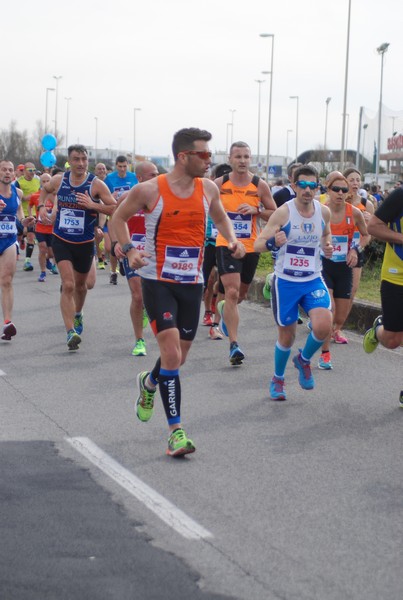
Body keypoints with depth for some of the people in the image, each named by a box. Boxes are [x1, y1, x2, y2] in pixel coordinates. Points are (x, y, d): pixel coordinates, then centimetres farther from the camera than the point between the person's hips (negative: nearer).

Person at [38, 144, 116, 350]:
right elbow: (45, 190, 19)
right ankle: (71, 332, -20)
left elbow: (116, 209, -15)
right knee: (68, 285, -15)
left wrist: (93, 205, -27)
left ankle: (77, 314, 52)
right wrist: (41, 206, 2)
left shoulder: (96, 184, -12)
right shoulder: (58, 180, -4)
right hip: (61, 240, 0)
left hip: (85, 243, 0)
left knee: (80, 285, 21)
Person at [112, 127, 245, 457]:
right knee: (172, 354, -15)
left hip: (192, 283, 5)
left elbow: (220, 217, 22)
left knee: (179, 355, 14)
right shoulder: (149, 190, -11)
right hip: (158, 281, -5)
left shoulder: (208, 188, 2)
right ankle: (176, 430, -9)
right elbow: (119, 217, 4)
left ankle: (149, 382, 49)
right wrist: (129, 249, -12)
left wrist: (233, 240, 2)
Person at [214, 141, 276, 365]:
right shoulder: (219, 184, -3)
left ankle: (224, 308, 56)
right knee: (232, 292, -17)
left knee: (241, 293, 20)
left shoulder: (260, 185, -2)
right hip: (226, 244, -3)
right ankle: (234, 345, -17)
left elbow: (274, 213, 3)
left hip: (250, 246, 3)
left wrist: (255, 211, -13)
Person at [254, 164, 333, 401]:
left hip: (313, 281, 3)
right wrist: (273, 242, -36)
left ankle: (304, 360, 12)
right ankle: (278, 379, 33)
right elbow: (258, 244, -14)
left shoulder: (324, 211, -2)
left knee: (323, 326, -19)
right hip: (285, 282, -2)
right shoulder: (283, 212, -14)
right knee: (287, 336, 7)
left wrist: (327, 246, 0)